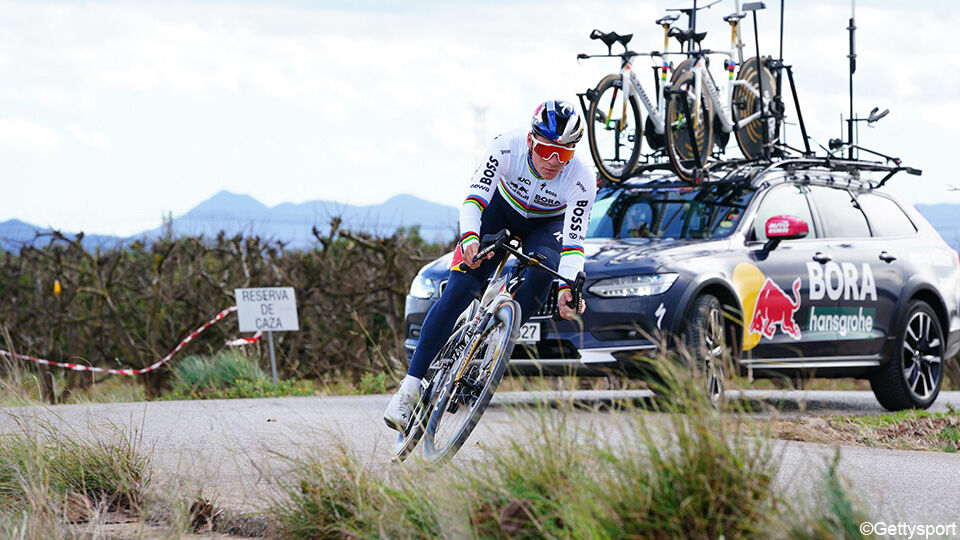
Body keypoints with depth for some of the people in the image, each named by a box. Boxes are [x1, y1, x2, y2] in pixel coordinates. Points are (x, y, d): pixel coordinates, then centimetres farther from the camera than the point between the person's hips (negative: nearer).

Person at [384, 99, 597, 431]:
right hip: (503, 208, 0)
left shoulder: (582, 180, -32)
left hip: (546, 225, 1)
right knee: (459, 291, -17)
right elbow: (475, 196, -35)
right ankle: (410, 388, -16)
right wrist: (470, 238, -54)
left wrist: (567, 288, -52)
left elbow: (573, 241, -36)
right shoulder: (507, 148, -32)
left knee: (544, 267, -35)